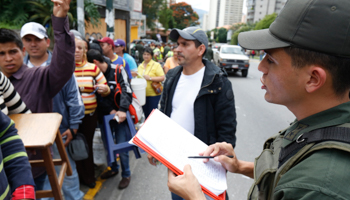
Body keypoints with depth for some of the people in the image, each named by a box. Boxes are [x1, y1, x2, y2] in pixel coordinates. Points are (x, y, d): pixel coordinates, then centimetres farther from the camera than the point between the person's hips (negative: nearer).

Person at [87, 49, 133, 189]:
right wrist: (110, 110, -17)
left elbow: (126, 90, -16)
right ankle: (113, 168, 40)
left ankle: (126, 174, 20)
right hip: (104, 115, 5)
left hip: (119, 114, -4)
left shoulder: (117, 70, -9)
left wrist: (122, 110, -28)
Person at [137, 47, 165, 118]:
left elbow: (162, 78, -12)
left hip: (153, 94, -5)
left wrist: (150, 78, -19)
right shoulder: (140, 66, 13)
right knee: (145, 113, 14)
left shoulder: (156, 65, -5)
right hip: (142, 93, 5)